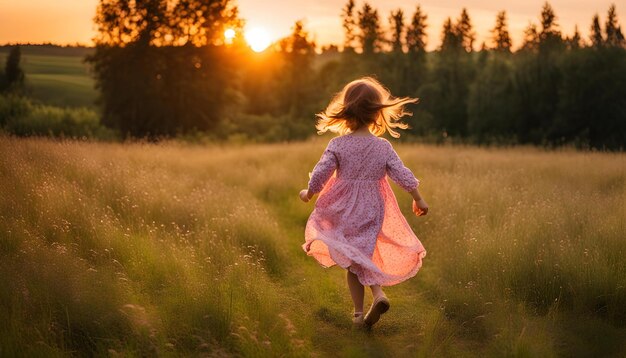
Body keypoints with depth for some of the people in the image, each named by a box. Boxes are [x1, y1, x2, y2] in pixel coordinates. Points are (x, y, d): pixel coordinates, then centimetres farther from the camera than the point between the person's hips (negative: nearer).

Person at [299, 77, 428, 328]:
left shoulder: (337, 145, -10)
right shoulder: (383, 147, -5)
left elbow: (320, 174, -10)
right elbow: (403, 176, -5)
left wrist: (308, 194, 9)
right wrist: (418, 199, 10)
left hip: (344, 212, -1)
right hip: (372, 213, 1)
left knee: (353, 263, 10)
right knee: (365, 257, 19)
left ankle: (359, 313, 12)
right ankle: (378, 294, -3)